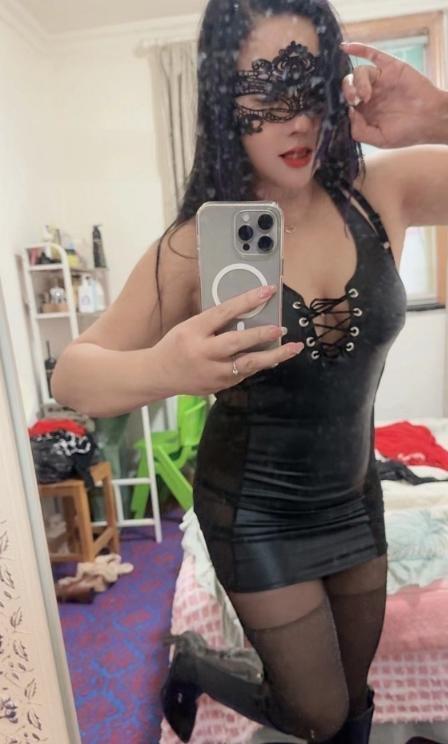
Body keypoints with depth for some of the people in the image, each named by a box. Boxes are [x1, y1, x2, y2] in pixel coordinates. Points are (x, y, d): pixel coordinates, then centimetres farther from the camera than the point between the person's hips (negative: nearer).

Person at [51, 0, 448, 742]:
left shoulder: (384, 193, -11)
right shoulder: (200, 245, -20)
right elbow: (71, 374, -19)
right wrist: (161, 369, -41)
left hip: (353, 496, 5)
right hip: (255, 512, -4)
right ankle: (191, 662, 41)